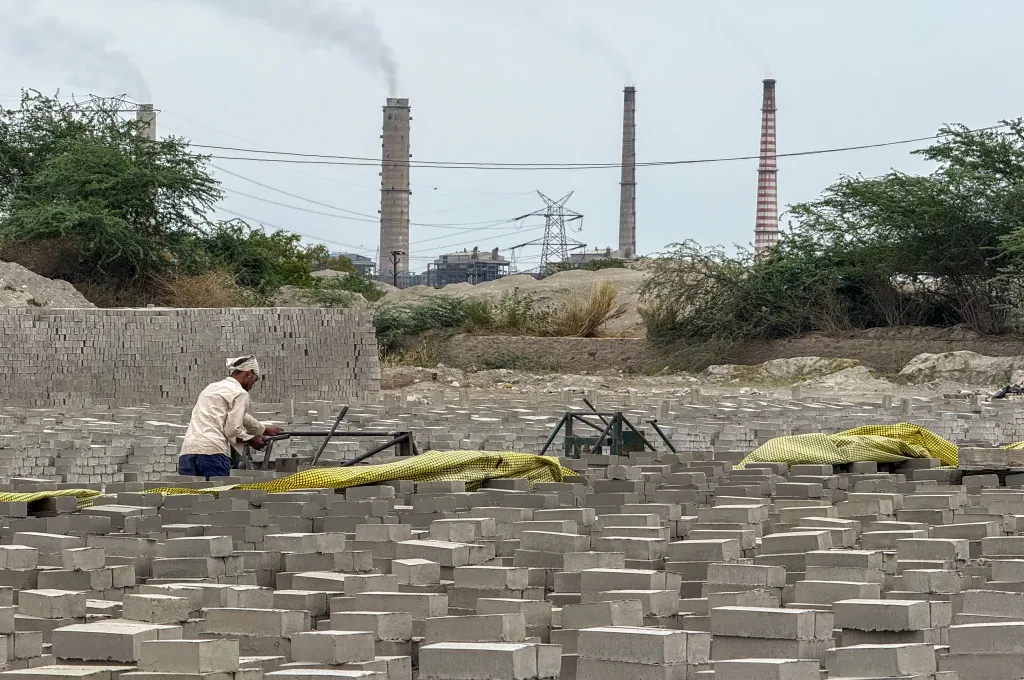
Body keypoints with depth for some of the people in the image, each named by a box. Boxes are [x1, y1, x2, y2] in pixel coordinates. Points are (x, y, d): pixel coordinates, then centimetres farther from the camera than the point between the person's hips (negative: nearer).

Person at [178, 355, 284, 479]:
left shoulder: (212, 387, 31)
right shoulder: (240, 393, 3)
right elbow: (232, 430, -5)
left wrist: (265, 430, 53)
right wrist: (250, 439, 15)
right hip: (213, 450, -7)